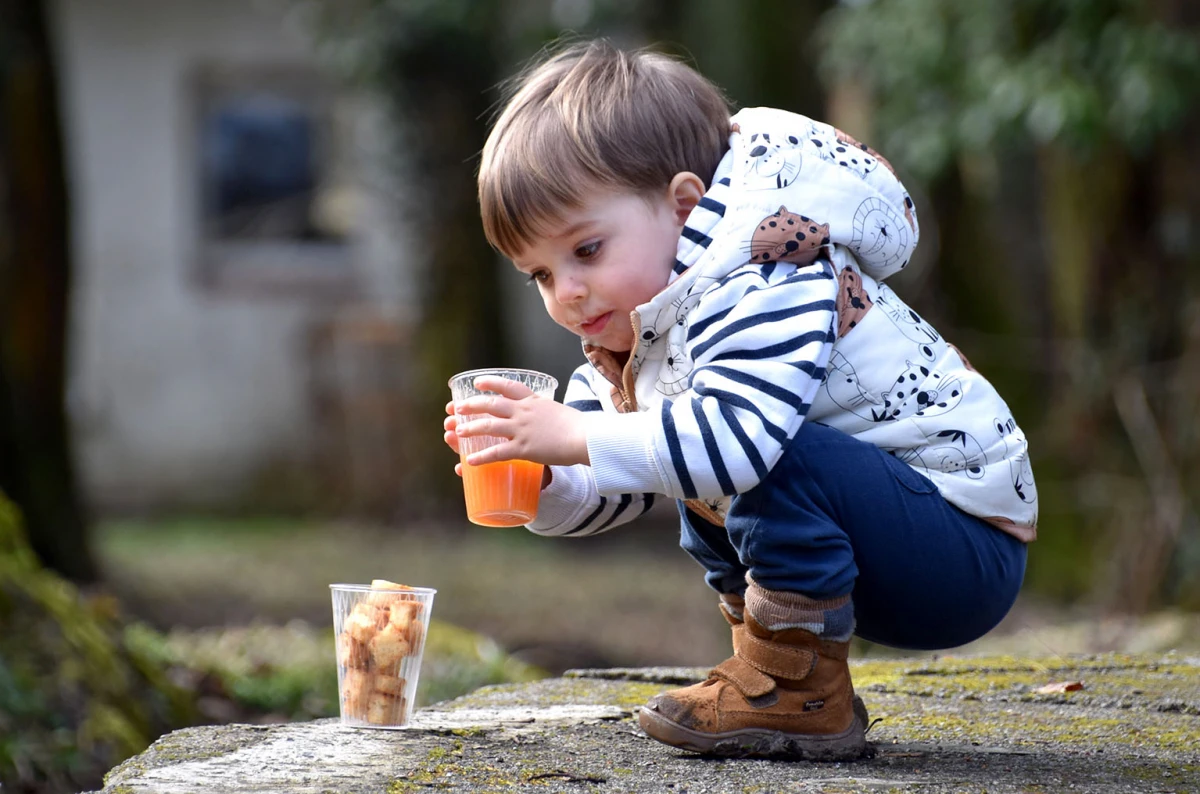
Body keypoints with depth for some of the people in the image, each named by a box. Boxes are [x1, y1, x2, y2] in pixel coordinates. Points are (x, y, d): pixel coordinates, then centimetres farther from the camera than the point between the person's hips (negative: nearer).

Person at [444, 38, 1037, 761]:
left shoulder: (764, 283, -23)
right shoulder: (642, 324, 8)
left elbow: (741, 435, -40)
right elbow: (614, 491, 13)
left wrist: (577, 437, -35)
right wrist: (540, 475, -8)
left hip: (969, 547, -10)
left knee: (777, 461, -31)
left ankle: (801, 694, -17)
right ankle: (768, 675, 16)